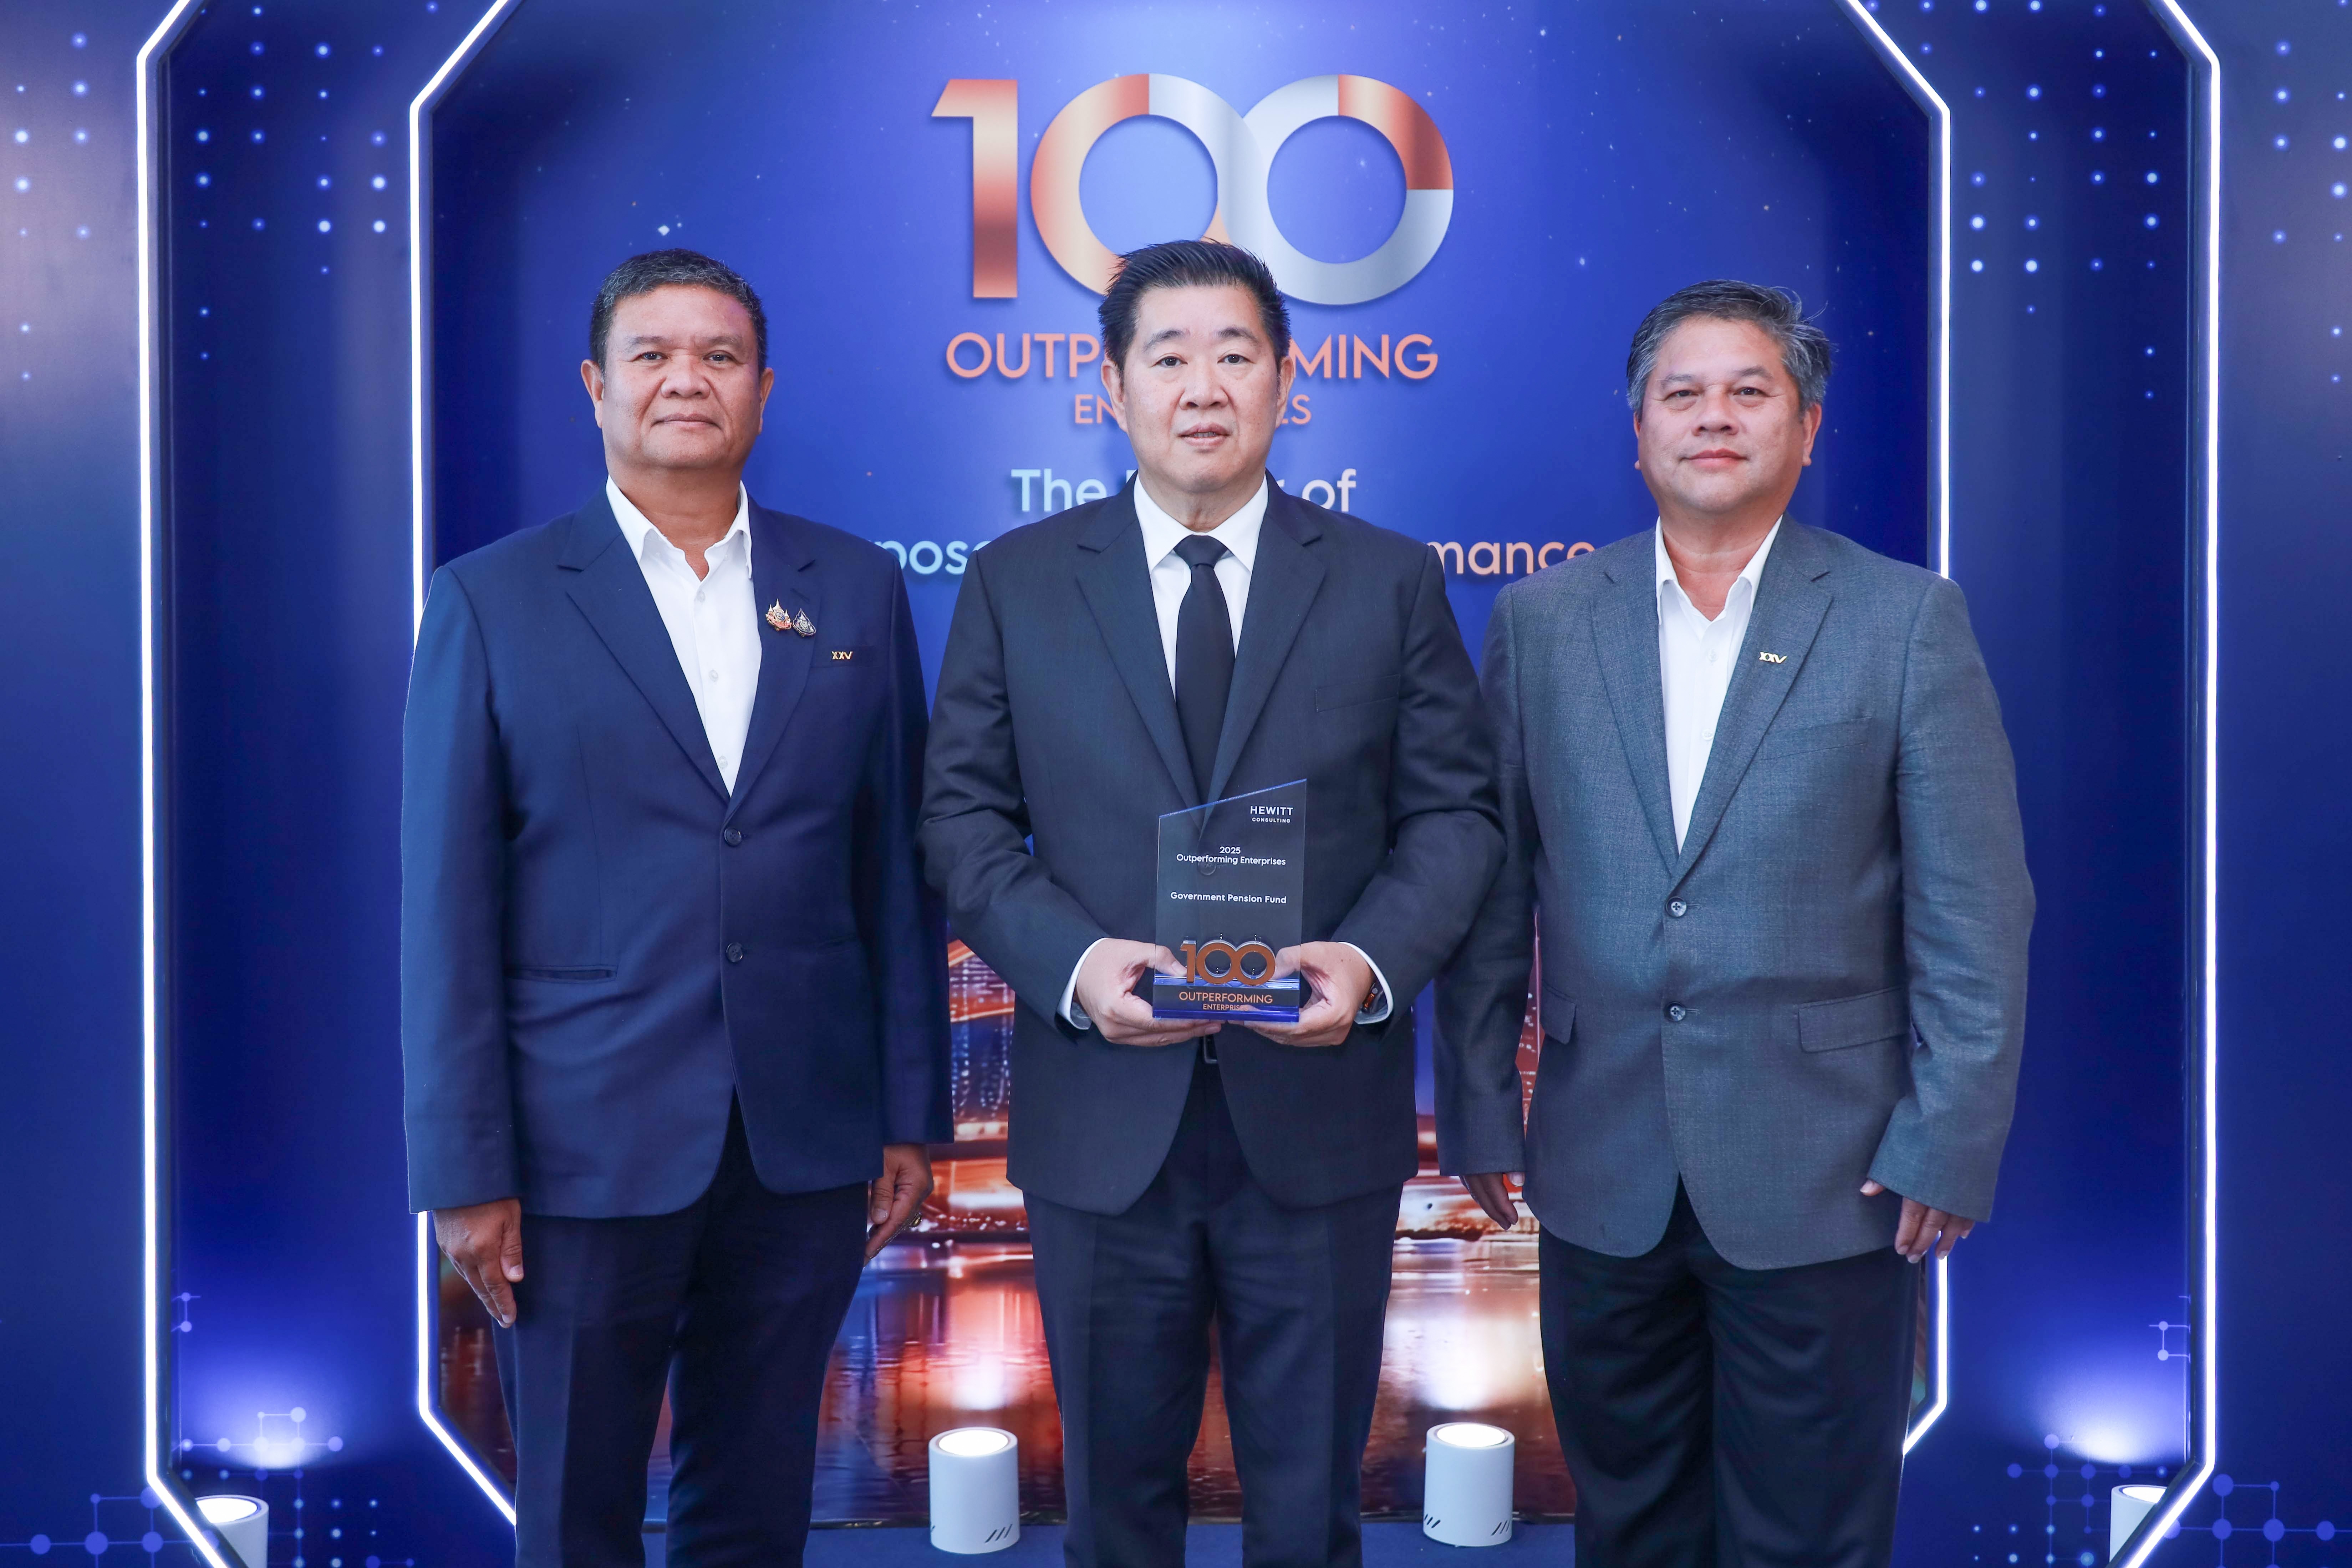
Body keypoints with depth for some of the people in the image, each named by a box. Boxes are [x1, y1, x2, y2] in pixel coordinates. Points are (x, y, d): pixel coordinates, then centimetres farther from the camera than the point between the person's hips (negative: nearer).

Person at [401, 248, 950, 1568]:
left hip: (805, 1146, 2)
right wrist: (465, 1169, -6)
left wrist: (912, 1113, 4)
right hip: (586, 1148, -2)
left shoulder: (859, 592, 5)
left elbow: (899, 866, 6)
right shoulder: (491, 602, -1)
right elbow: (448, 905, -3)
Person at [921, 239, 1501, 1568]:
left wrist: (1374, 957, -16)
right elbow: (966, 818, 1)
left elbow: (1456, 811, 2)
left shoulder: (1391, 580, 3)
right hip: (1102, 1116, 1)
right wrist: (1072, 960, -16)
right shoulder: (1016, 583, 3)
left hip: (1320, 1107, 0)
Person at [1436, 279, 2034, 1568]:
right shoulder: (1541, 618, 3)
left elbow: (1974, 912, -4)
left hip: (1825, 1174, -2)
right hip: (1602, 1173, 2)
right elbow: (1493, 888, 4)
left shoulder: (1908, 619, -3)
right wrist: (1477, 1109, 3)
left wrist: (1948, 1148, -8)